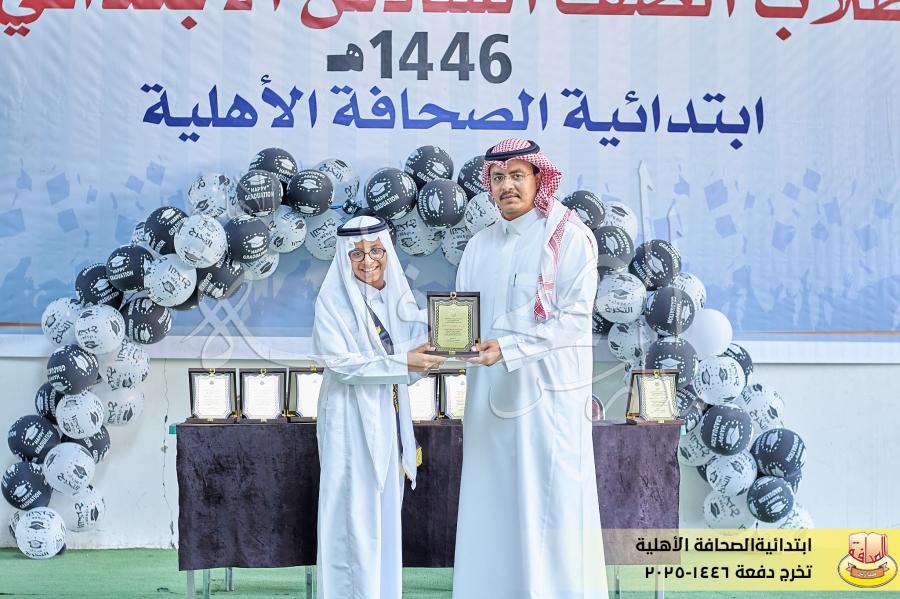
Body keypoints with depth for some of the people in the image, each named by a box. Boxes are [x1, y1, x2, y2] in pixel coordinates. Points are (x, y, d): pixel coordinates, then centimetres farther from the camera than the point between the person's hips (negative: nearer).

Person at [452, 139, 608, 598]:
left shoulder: (569, 237, -4)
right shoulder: (481, 245, 15)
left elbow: (574, 318, -12)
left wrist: (508, 348, -20)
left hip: (548, 389, -6)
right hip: (490, 392, 6)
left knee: (548, 502, -5)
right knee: (491, 500, 6)